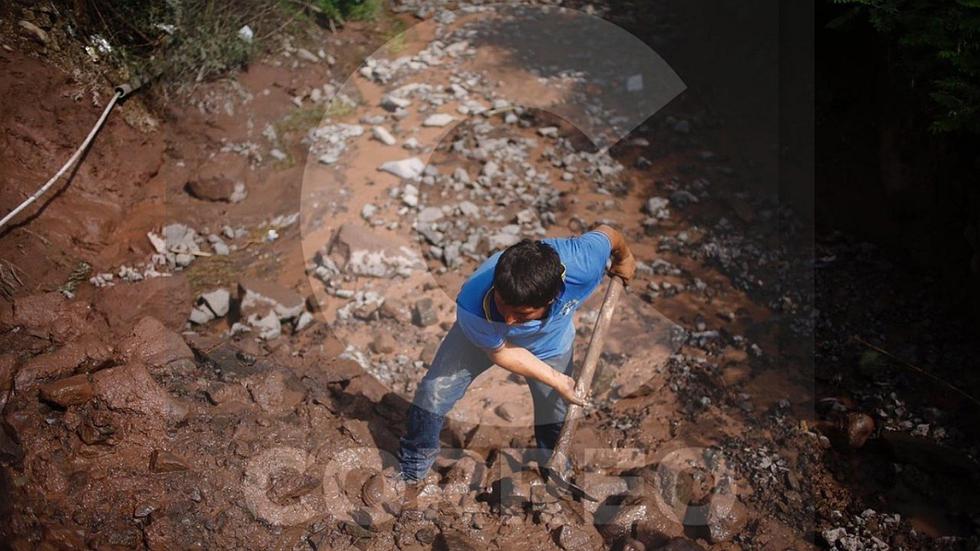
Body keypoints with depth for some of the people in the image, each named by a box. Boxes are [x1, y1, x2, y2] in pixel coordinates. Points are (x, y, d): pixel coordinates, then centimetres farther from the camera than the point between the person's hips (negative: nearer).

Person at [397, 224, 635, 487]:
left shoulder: (583, 263, -45)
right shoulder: (473, 307, -45)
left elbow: (607, 232, -20)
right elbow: (501, 351, -23)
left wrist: (623, 257, 2)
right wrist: (557, 380, -21)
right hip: (485, 336, -1)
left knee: (555, 417, 10)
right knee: (433, 392, -3)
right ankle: (413, 466, 26)